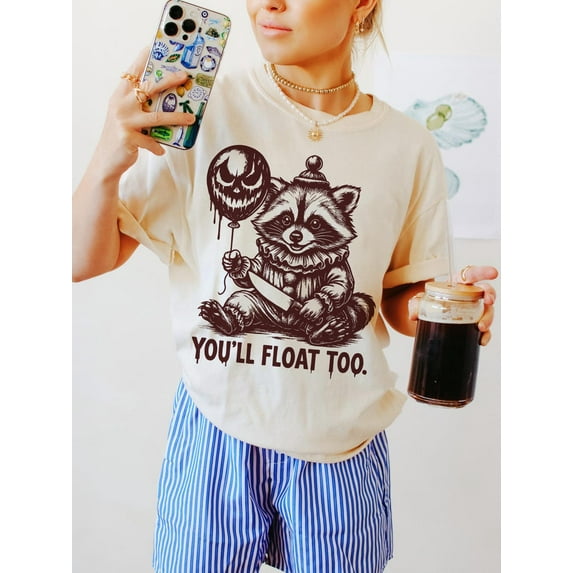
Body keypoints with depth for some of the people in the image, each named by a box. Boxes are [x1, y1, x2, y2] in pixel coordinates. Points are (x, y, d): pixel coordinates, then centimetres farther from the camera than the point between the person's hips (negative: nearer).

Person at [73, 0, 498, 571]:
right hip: (216, 434, -1)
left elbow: (401, 303, 7)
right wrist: (109, 161, -25)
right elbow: (85, 263, -8)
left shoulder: (408, 147, -3)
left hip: (344, 448, 2)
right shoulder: (199, 110, -8)